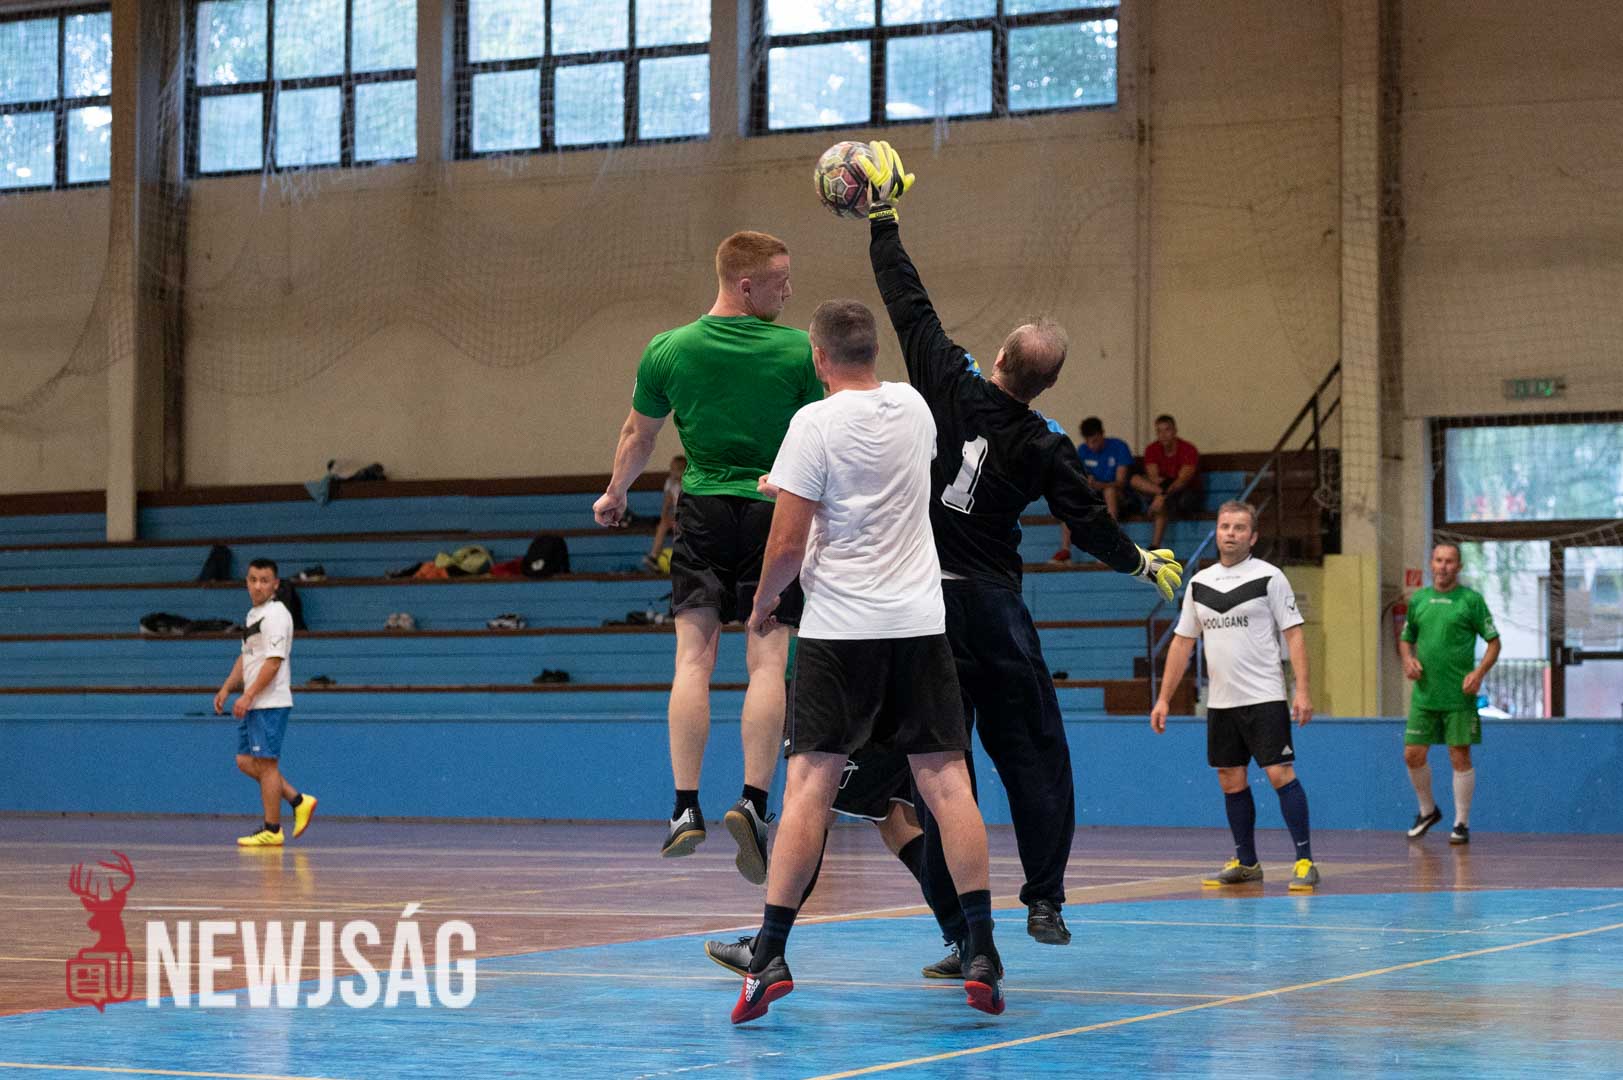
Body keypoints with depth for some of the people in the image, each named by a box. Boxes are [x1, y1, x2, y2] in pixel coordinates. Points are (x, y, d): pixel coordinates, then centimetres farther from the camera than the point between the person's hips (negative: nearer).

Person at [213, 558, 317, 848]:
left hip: (270, 703, -10)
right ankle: (299, 801, 15)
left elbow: (274, 661, -19)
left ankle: (272, 831, -1)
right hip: (253, 705, 10)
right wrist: (226, 689, 17)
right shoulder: (253, 614, 17)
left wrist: (248, 696, -21)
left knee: (266, 764, -6)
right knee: (245, 761, 10)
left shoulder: (275, 614, -13)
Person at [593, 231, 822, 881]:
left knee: (694, 658, 2)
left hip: (703, 513, 2)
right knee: (766, 663, -2)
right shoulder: (798, 351, -5)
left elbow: (638, 437, 13)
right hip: (775, 511, -1)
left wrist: (615, 494, 30)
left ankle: (686, 807, -4)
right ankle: (753, 802, -12)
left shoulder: (667, 352, 1)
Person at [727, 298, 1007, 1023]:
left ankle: (770, 956, -6)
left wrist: (762, 603, 8)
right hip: (919, 623, 4)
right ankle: (982, 954, -2)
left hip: (840, 628, -4)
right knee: (946, 782, 2)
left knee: (809, 786, -4)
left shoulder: (815, 425, -9)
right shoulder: (913, 406, 8)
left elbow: (788, 542, -11)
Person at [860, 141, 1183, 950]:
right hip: (995, 609, 0)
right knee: (1033, 757, 12)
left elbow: (910, 306, 3)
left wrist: (883, 217, 13)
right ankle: (1044, 903, 10)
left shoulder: (951, 389, -4)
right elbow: (1091, 525, 6)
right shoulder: (1045, 450, -2)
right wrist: (1144, 563, 26)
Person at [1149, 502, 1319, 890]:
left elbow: (1294, 634, -6)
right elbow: (1182, 642, 16)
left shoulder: (1268, 577, -3)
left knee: (1280, 774, -11)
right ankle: (1246, 862, 19)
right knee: (1232, 782, 8)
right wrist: (1164, 698, 11)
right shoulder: (1199, 583, 11)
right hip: (1220, 701, 5)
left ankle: (1304, 861, -8)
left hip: (1264, 698, -5)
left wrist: (1302, 690, -16)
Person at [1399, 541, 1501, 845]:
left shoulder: (1471, 600, -2)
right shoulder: (1418, 600, 11)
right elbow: (1406, 638, 21)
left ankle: (1462, 823, 8)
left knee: (1460, 757, -1)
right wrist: (1408, 659, 0)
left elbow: (1494, 641, 0)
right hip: (1424, 693, 4)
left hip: (1459, 695, -4)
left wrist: (1479, 673, -14)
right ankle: (1428, 810, 25)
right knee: (1413, 755, 3)